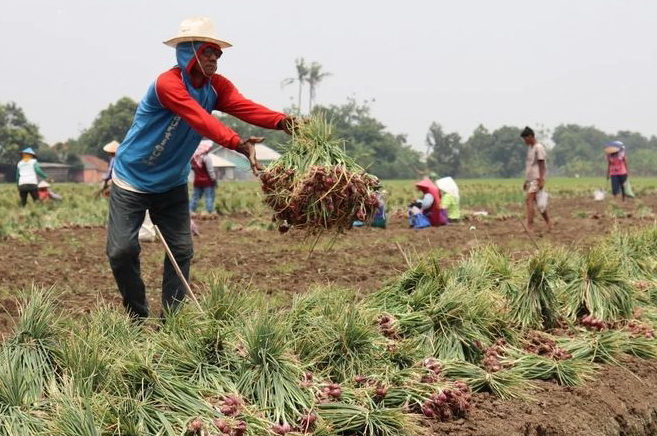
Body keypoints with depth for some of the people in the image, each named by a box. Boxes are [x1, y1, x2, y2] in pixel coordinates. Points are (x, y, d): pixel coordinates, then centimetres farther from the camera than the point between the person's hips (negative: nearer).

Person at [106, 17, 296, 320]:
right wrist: (240, 144, -53)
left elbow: (245, 107, -22)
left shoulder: (216, 87, -4)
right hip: (132, 179, -6)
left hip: (172, 184, 6)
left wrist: (282, 121, -41)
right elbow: (201, 121, -39)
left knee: (181, 250, 0)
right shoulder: (168, 84, -26)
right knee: (122, 250, -8)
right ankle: (138, 318, 11)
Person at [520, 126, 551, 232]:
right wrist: (526, 181, 22)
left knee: (529, 200, -17)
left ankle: (530, 226, -22)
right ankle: (548, 223, 17)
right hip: (530, 179, 9)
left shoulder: (538, 148, -9)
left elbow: (541, 165, -13)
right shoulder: (530, 148, 19)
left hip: (536, 179, -9)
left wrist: (541, 180, -19)